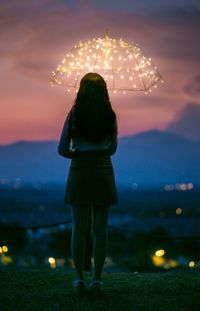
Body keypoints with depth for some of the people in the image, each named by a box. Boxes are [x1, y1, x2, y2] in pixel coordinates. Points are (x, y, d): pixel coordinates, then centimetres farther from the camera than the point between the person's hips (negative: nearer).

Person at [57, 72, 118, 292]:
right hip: (103, 171, 1)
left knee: (79, 229, 7)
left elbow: (62, 149, -6)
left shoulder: (74, 115, -5)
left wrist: (78, 155, 11)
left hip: (79, 172, -1)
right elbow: (112, 149, 7)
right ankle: (97, 278, 7)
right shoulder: (109, 116, -1)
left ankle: (79, 277, 7)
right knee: (100, 229, 6)